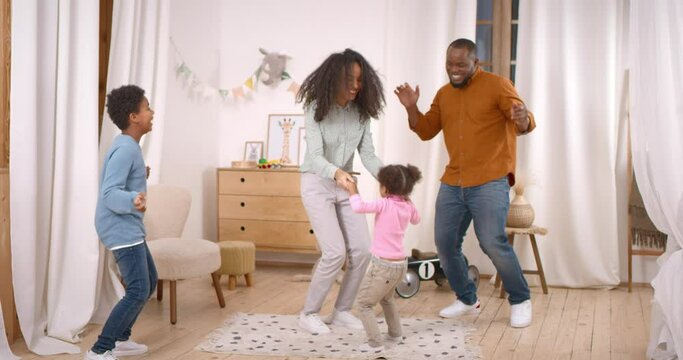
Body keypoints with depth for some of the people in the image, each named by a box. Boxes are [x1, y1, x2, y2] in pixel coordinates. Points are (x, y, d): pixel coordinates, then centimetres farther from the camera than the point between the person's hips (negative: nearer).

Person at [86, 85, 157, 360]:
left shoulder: (127, 146, 11)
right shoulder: (126, 149, -19)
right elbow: (109, 194, -26)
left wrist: (140, 178, 34)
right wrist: (132, 201, -44)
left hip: (128, 227, 11)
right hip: (121, 228, -11)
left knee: (150, 281, 17)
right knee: (138, 291, -12)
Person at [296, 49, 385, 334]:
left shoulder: (360, 111, -3)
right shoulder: (317, 109, -18)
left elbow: (368, 154, -5)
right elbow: (315, 157, -26)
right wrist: (336, 173, -47)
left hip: (344, 185, 6)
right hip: (317, 184, -5)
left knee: (362, 251, -2)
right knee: (335, 252, -14)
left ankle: (342, 311, 17)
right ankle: (309, 313, 5)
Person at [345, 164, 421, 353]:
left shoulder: (385, 204, -16)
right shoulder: (408, 206, 4)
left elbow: (359, 207, -31)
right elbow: (416, 219, 27)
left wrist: (352, 190, -13)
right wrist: (406, 198, 29)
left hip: (383, 265, -8)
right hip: (401, 265, 8)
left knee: (364, 303, 3)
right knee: (386, 299, 32)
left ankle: (375, 343, -4)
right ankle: (396, 334, 39)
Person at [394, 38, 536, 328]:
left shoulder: (496, 85, -4)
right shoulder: (444, 94, 14)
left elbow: (526, 122, -10)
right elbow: (426, 131, 14)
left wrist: (523, 119, -34)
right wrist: (411, 108, -3)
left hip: (490, 182, -6)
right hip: (452, 183, 6)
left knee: (493, 243, -15)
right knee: (444, 243, 4)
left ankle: (520, 301, 6)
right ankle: (467, 299, 23)